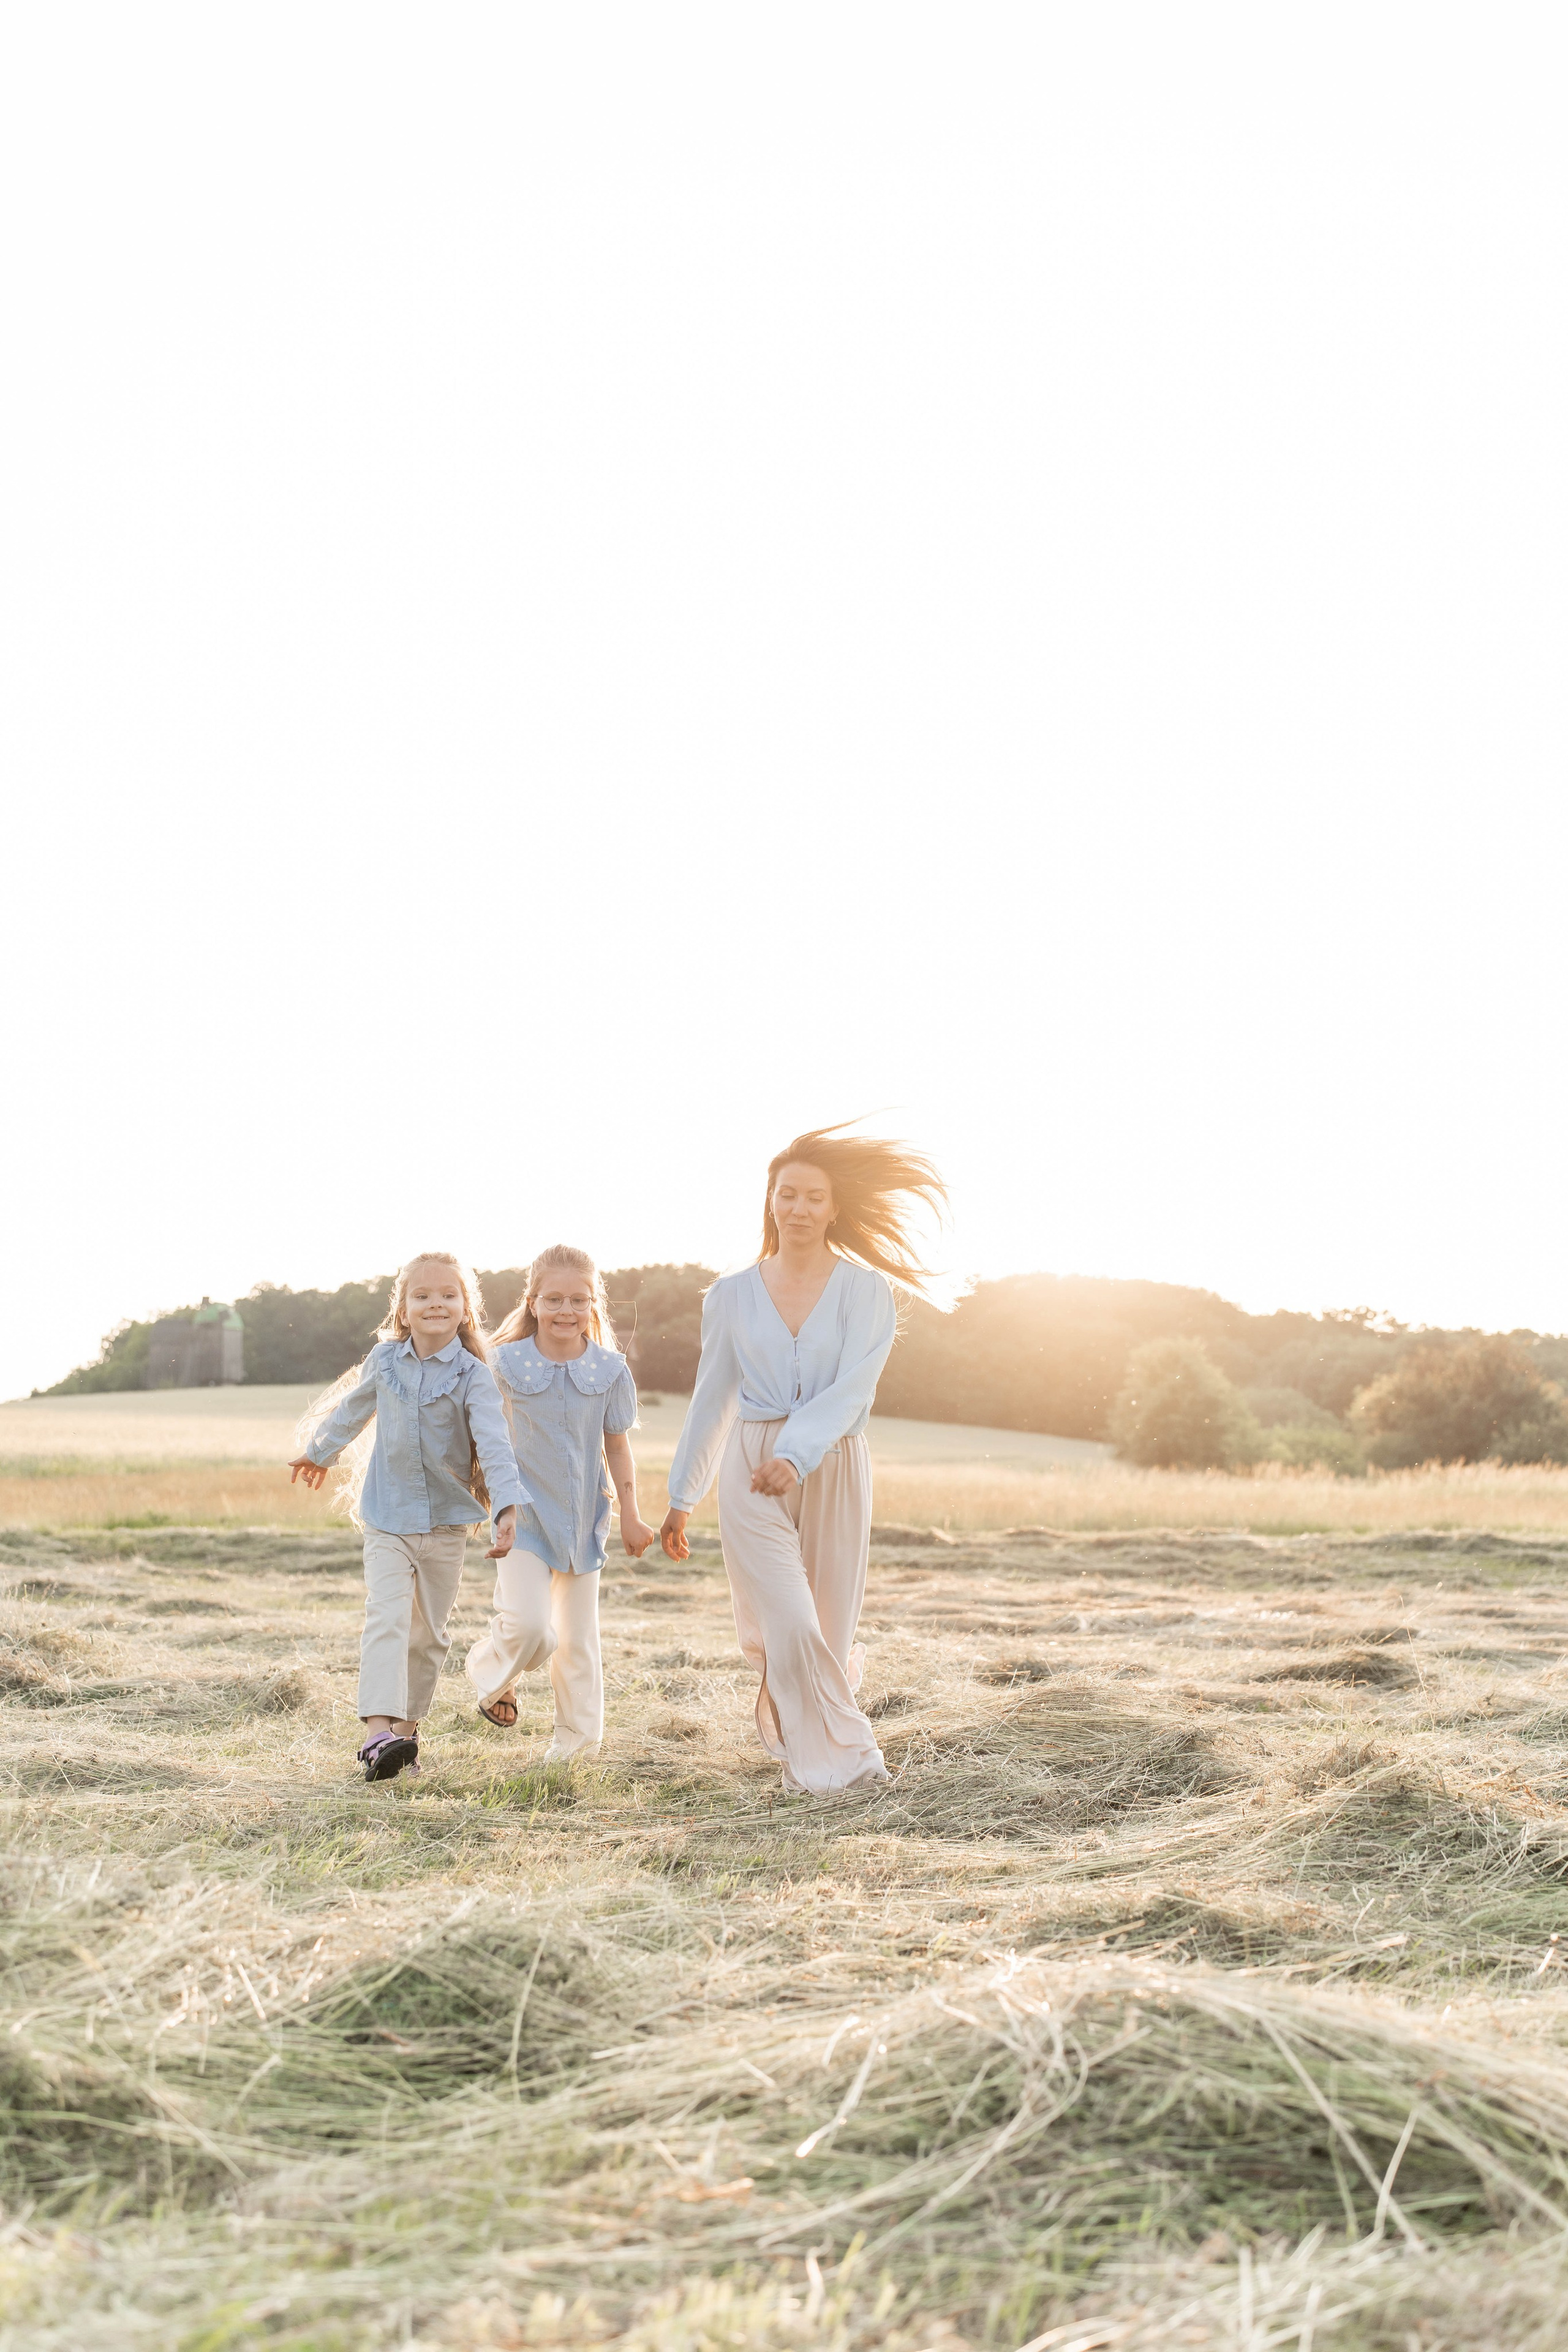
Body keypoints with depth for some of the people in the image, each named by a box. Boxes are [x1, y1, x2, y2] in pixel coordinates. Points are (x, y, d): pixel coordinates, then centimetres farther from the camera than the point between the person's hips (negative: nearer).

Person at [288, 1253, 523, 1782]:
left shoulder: (473, 1375, -10)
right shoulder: (385, 1360, -1)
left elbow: (494, 1444, -20)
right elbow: (354, 1408, 18)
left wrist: (507, 1506, -35)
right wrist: (320, 1452, 33)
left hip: (447, 1521, 0)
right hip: (387, 1519, 0)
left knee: (429, 1633, 11)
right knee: (386, 1619, -16)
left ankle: (406, 1728, 26)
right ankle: (378, 1733, -28)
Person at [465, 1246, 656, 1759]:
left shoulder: (610, 1370, -3)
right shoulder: (507, 1364, -8)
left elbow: (617, 1446, 6)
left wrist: (631, 1515, 8)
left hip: (583, 1515, 3)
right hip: (524, 1512, -2)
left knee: (578, 1636, 10)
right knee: (530, 1627, -18)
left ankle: (577, 1735, 27)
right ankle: (493, 1673, 15)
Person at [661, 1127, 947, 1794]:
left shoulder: (865, 1290, -2)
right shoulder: (732, 1295, 4)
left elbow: (852, 1390, -15)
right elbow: (711, 1400, 12)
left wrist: (794, 1456, -30)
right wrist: (680, 1500, 15)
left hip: (833, 1471, 0)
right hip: (751, 1474, 0)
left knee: (828, 1632, 9)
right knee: (792, 1628, -12)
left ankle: (791, 1732, 40)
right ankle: (839, 1761, 6)